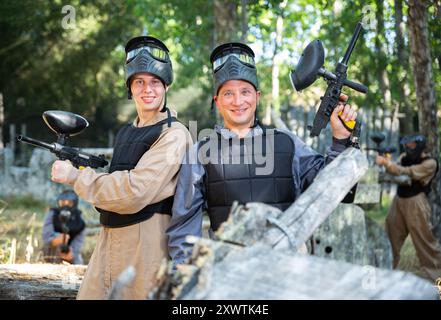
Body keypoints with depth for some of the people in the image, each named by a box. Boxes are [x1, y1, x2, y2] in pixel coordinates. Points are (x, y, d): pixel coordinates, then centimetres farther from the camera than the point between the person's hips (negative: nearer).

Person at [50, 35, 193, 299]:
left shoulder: (174, 134, -10)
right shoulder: (127, 132, 17)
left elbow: (134, 192, -18)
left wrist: (75, 176, -10)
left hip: (147, 244, -7)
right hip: (110, 240, 7)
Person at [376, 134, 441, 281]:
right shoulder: (405, 157, 10)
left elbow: (406, 172, -21)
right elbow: (395, 170, -1)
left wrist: (386, 162, -28)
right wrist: (386, 161, -21)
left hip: (416, 204, -7)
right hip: (399, 200, 7)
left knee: (424, 239, -4)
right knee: (391, 236, 11)